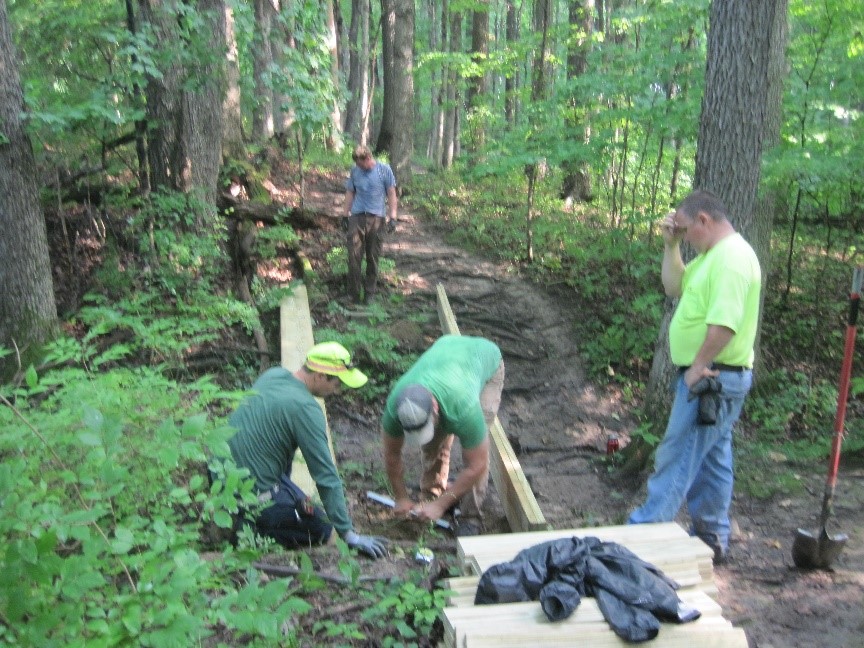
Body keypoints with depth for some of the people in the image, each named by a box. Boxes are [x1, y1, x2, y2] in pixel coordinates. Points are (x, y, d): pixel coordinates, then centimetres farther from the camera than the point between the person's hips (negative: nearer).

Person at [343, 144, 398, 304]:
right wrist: (346, 215, 10)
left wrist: (392, 217, -4)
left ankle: (370, 292, 17)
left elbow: (392, 194, 2)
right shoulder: (355, 171, 6)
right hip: (357, 217, 1)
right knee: (354, 256, -5)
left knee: (373, 258, 5)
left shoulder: (384, 170, 0)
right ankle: (353, 293, 4)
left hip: (376, 218, -1)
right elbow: (350, 193, 14)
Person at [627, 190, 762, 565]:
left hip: (711, 379, -10)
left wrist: (698, 368, -21)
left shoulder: (731, 257, -19)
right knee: (711, 458, 16)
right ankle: (712, 539, 26)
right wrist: (670, 246, 9)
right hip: (717, 378, 10)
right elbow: (675, 287, 19)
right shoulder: (713, 254, 14)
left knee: (677, 459, -5)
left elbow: (725, 323, -27)